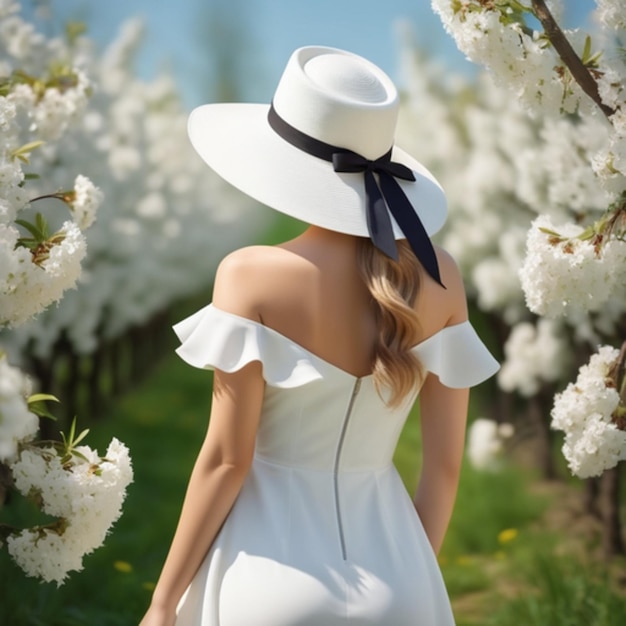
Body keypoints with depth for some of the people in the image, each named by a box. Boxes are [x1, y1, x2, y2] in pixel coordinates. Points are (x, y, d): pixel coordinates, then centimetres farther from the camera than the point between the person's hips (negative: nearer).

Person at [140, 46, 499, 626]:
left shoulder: (252, 276, -14)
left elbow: (226, 460, -12)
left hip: (275, 565, -3)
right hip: (394, 577, 3)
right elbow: (446, 462, 2)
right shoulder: (437, 277, -4)